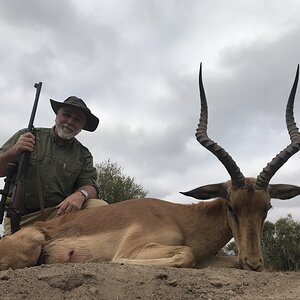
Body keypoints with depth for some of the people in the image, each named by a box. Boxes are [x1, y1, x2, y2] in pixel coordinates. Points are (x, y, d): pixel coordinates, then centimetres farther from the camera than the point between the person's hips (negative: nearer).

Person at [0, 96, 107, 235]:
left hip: (60, 212, 2)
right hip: (21, 217, -1)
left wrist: (80, 195, -24)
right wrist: (14, 152, -14)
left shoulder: (83, 155, 10)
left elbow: (89, 186, 0)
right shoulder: (26, 136, 7)